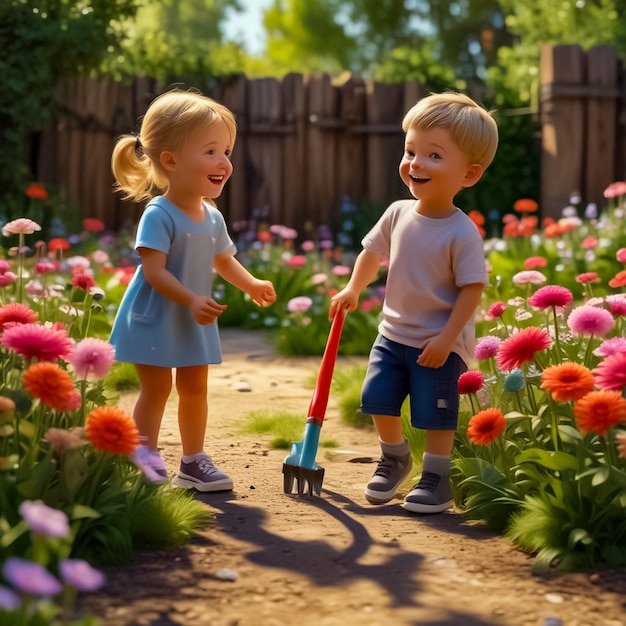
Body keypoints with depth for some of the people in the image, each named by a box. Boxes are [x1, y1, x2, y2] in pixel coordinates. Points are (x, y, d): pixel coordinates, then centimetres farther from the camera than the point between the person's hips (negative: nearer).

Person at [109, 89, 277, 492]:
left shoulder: (212, 217, 1)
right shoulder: (159, 215, -22)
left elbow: (223, 260, 14)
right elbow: (153, 270, -27)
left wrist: (251, 285, -1)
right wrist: (191, 300, -35)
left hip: (196, 322, 7)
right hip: (154, 318, -7)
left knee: (195, 387, 13)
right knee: (156, 388, -2)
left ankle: (194, 462, 24)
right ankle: (145, 461, 8)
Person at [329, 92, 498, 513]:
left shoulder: (462, 233, -20)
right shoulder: (398, 214, -3)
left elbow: (472, 289, -19)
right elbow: (374, 252, 15)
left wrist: (446, 338, -21)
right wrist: (353, 290, 9)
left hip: (440, 343, -6)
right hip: (394, 333, 6)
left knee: (435, 415, 1)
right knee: (379, 401, 11)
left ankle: (437, 479, 18)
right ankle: (395, 457, 35)